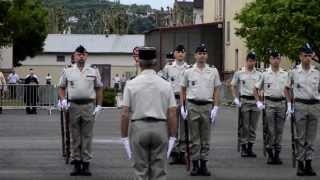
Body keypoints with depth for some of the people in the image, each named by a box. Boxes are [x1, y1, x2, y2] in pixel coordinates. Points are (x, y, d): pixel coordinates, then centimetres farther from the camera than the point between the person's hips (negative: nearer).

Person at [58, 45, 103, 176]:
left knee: (87, 136, 1)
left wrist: (99, 106, 2)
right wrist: (63, 100, -4)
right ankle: (76, 163, 11)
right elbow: (61, 87, 13)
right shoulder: (67, 72, 9)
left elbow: (99, 89, 10)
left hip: (89, 106, 0)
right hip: (73, 105, 1)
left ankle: (86, 163, 5)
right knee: (75, 137, 5)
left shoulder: (93, 72, 9)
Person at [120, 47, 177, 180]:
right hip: (160, 127, 1)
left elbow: (125, 114, -4)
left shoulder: (131, 84, -3)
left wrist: (124, 137, 3)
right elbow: (172, 114, -1)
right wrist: (172, 137, 6)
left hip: (139, 127, -1)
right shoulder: (165, 85, 1)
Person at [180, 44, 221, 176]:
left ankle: (204, 164, 10)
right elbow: (183, 90, 8)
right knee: (194, 138, 3)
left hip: (207, 106, 1)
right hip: (192, 106, -1)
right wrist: (182, 107, 1)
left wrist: (215, 107, -3)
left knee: (205, 138, 5)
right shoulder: (188, 72, 3)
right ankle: (195, 165, 7)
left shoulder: (213, 71, 4)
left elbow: (216, 90, 5)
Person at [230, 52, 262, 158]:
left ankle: (250, 148, 11)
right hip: (244, 100, -2)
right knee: (244, 126, -3)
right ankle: (243, 148, 3)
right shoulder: (239, 73, 2)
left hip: (255, 101, 2)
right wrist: (236, 98, -3)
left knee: (253, 126, 5)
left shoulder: (258, 74, 8)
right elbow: (233, 86, 8)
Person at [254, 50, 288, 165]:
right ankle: (270, 154, 2)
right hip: (269, 103, -2)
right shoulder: (265, 74, 3)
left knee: (279, 130, 4)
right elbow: (256, 89, 10)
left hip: (281, 103, 2)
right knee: (269, 130, -4)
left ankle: (277, 154, 10)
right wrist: (259, 101, 0)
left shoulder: (285, 74, 8)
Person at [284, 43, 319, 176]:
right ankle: (300, 164, 4)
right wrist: (290, 104, 5)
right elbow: (287, 88, 12)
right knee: (300, 137, -1)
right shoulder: (294, 72, 2)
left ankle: (308, 163, 10)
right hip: (300, 106, -2)